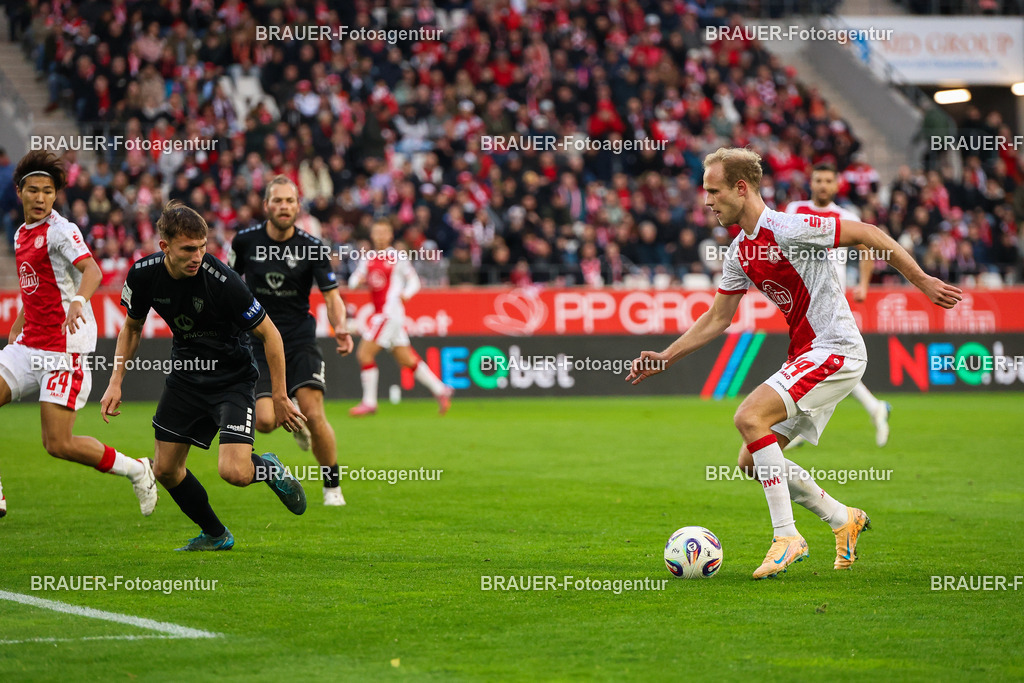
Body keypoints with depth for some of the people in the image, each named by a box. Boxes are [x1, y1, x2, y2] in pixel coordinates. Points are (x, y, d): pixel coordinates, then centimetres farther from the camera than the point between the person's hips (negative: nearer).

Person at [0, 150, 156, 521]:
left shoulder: (60, 230, -11)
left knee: (59, 444, -11)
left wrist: (78, 301, -48)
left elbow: (92, 270, -29)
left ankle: (136, 470, 10)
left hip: (63, 350, -8)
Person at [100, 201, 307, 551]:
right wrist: (116, 382, 1)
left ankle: (269, 468, 17)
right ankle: (215, 535, 29)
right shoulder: (143, 274, -13)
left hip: (232, 376, -5)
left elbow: (269, 334, -17)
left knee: (234, 472, -20)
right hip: (185, 374, 5)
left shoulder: (222, 280, -28)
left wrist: (280, 397, -14)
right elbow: (132, 327, 8)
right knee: (165, 469, 5)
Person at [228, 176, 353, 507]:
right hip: (259, 341, 1)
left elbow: (332, 295, -8)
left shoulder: (312, 248, -7)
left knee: (314, 415, -16)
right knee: (264, 422, -14)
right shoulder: (245, 241, -4)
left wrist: (340, 328, -27)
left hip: (300, 340, -1)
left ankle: (332, 486, 3)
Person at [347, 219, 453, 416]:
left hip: (391, 311, -7)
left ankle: (369, 402, -4)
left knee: (364, 353, -11)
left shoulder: (397, 257, -3)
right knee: (407, 360, 9)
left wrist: (406, 293, -18)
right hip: (381, 313, 7)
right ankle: (440, 390, 17)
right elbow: (354, 281, 11)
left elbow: (414, 280, 1)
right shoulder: (368, 258, 13)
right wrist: (358, 280, -13)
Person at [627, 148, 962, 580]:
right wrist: (666, 357, 17)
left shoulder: (787, 228, -16)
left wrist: (922, 281, -10)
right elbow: (717, 319, 21)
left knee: (749, 417, -24)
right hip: (806, 356, 9)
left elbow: (867, 234, -12)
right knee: (752, 461, 5)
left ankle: (787, 537, -18)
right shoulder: (740, 254, 10)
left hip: (836, 349, -9)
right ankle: (843, 520, 21)